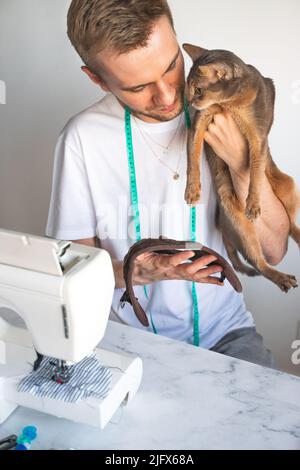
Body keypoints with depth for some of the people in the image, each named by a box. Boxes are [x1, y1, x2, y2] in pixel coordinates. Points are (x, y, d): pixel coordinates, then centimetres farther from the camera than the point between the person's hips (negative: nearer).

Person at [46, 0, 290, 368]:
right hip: (129, 335, 0)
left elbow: (273, 251, -6)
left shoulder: (224, 115, -6)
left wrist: (243, 163, -21)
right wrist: (147, 270, -23)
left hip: (224, 329, 0)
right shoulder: (84, 137, -12)